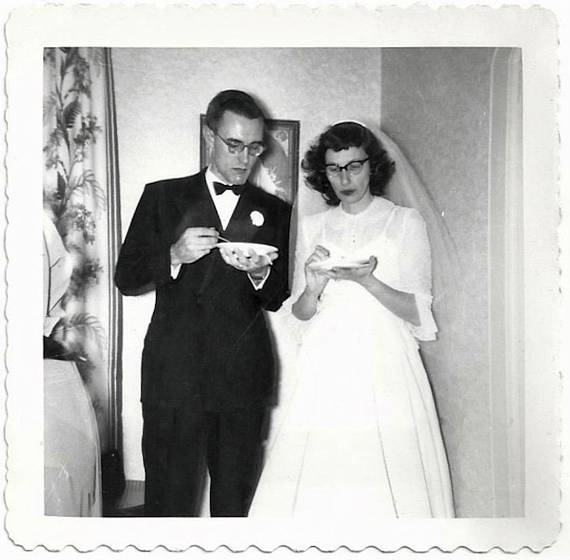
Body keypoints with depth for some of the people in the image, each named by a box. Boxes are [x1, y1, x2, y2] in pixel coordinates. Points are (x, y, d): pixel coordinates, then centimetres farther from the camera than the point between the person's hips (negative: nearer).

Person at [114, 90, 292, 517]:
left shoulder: (275, 211, 10)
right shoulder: (163, 196, 7)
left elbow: (279, 300, 11)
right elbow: (126, 279, 4)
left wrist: (260, 273, -11)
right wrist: (175, 255, -14)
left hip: (245, 379, 2)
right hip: (174, 375, -1)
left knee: (235, 502, 11)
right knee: (169, 498, 5)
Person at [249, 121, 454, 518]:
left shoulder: (405, 222, 4)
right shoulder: (312, 228, 11)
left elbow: (417, 311, -2)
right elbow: (300, 312, 10)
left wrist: (366, 280, -18)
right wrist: (314, 286, -12)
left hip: (384, 369, -2)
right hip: (326, 368, 2)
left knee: (387, 480, -2)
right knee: (316, 480, -1)